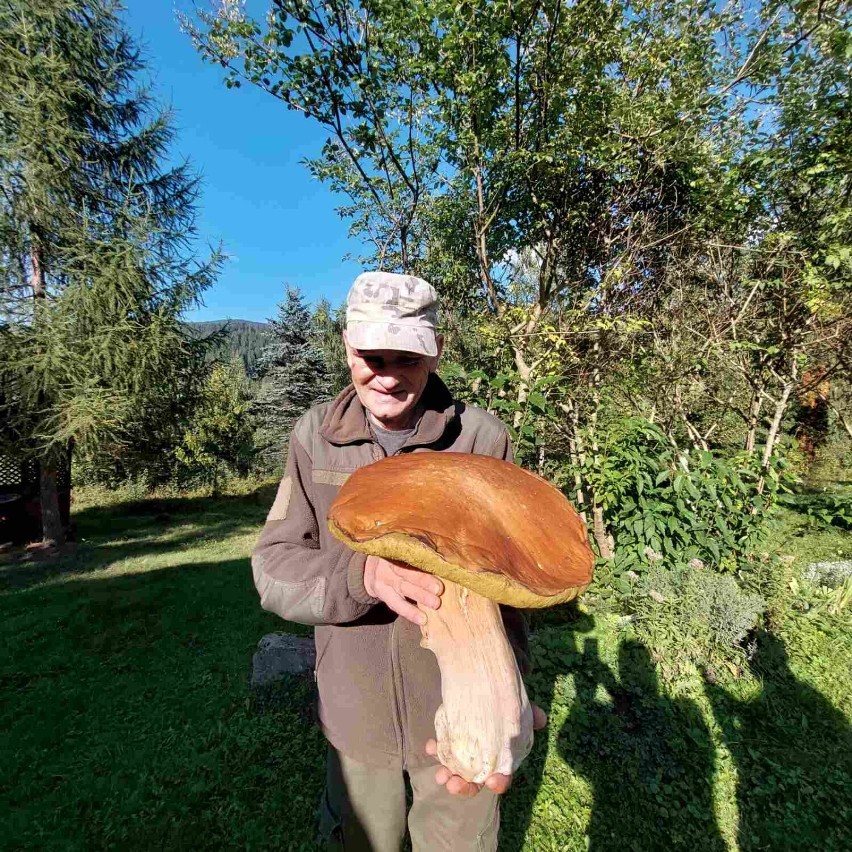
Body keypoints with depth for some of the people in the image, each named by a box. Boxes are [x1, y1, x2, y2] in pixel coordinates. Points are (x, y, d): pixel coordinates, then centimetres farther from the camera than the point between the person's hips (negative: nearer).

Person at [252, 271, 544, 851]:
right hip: (355, 713, 2)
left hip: (456, 709, -1)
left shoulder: (484, 439, -15)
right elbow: (274, 569, -12)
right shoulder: (315, 436, -9)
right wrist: (364, 573, -31)